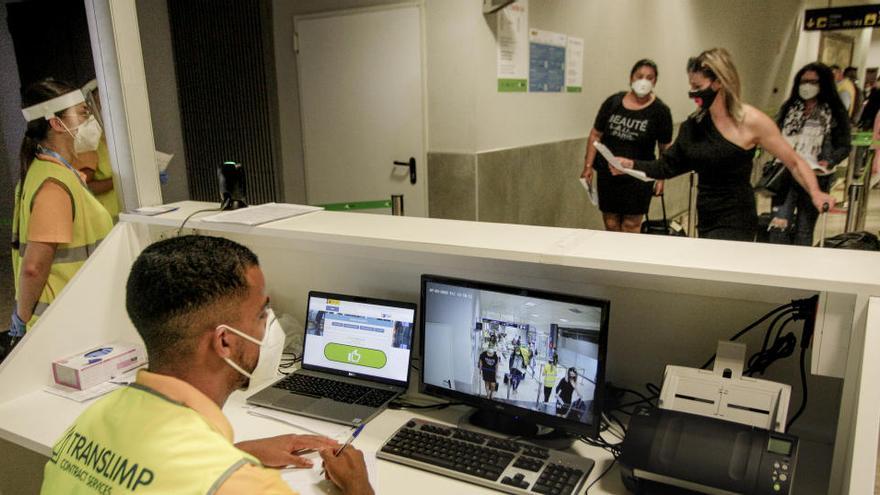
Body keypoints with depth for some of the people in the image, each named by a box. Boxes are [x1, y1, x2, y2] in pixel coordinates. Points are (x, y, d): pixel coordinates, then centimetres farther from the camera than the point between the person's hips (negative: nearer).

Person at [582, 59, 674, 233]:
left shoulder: (660, 110, -3)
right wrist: (588, 165, 0)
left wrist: (661, 177, -3)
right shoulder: (613, 102, 1)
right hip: (607, 175, 2)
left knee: (631, 225, 0)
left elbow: (665, 148, 2)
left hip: (638, 178, -2)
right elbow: (596, 135, 6)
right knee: (610, 223, 7)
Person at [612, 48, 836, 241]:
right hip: (706, 221, 6)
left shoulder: (751, 121, -12)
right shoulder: (694, 124, 4)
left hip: (735, 223, -6)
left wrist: (815, 193, -20)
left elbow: (795, 163, -4)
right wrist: (632, 165, -7)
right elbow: (670, 165, 7)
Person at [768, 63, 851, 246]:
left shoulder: (835, 113, 3)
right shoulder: (789, 108, 10)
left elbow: (844, 146, 4)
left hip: (815, 178, -1)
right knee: (779, 225, -13)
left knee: (804, 232, 8)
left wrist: (829, 162, -15)